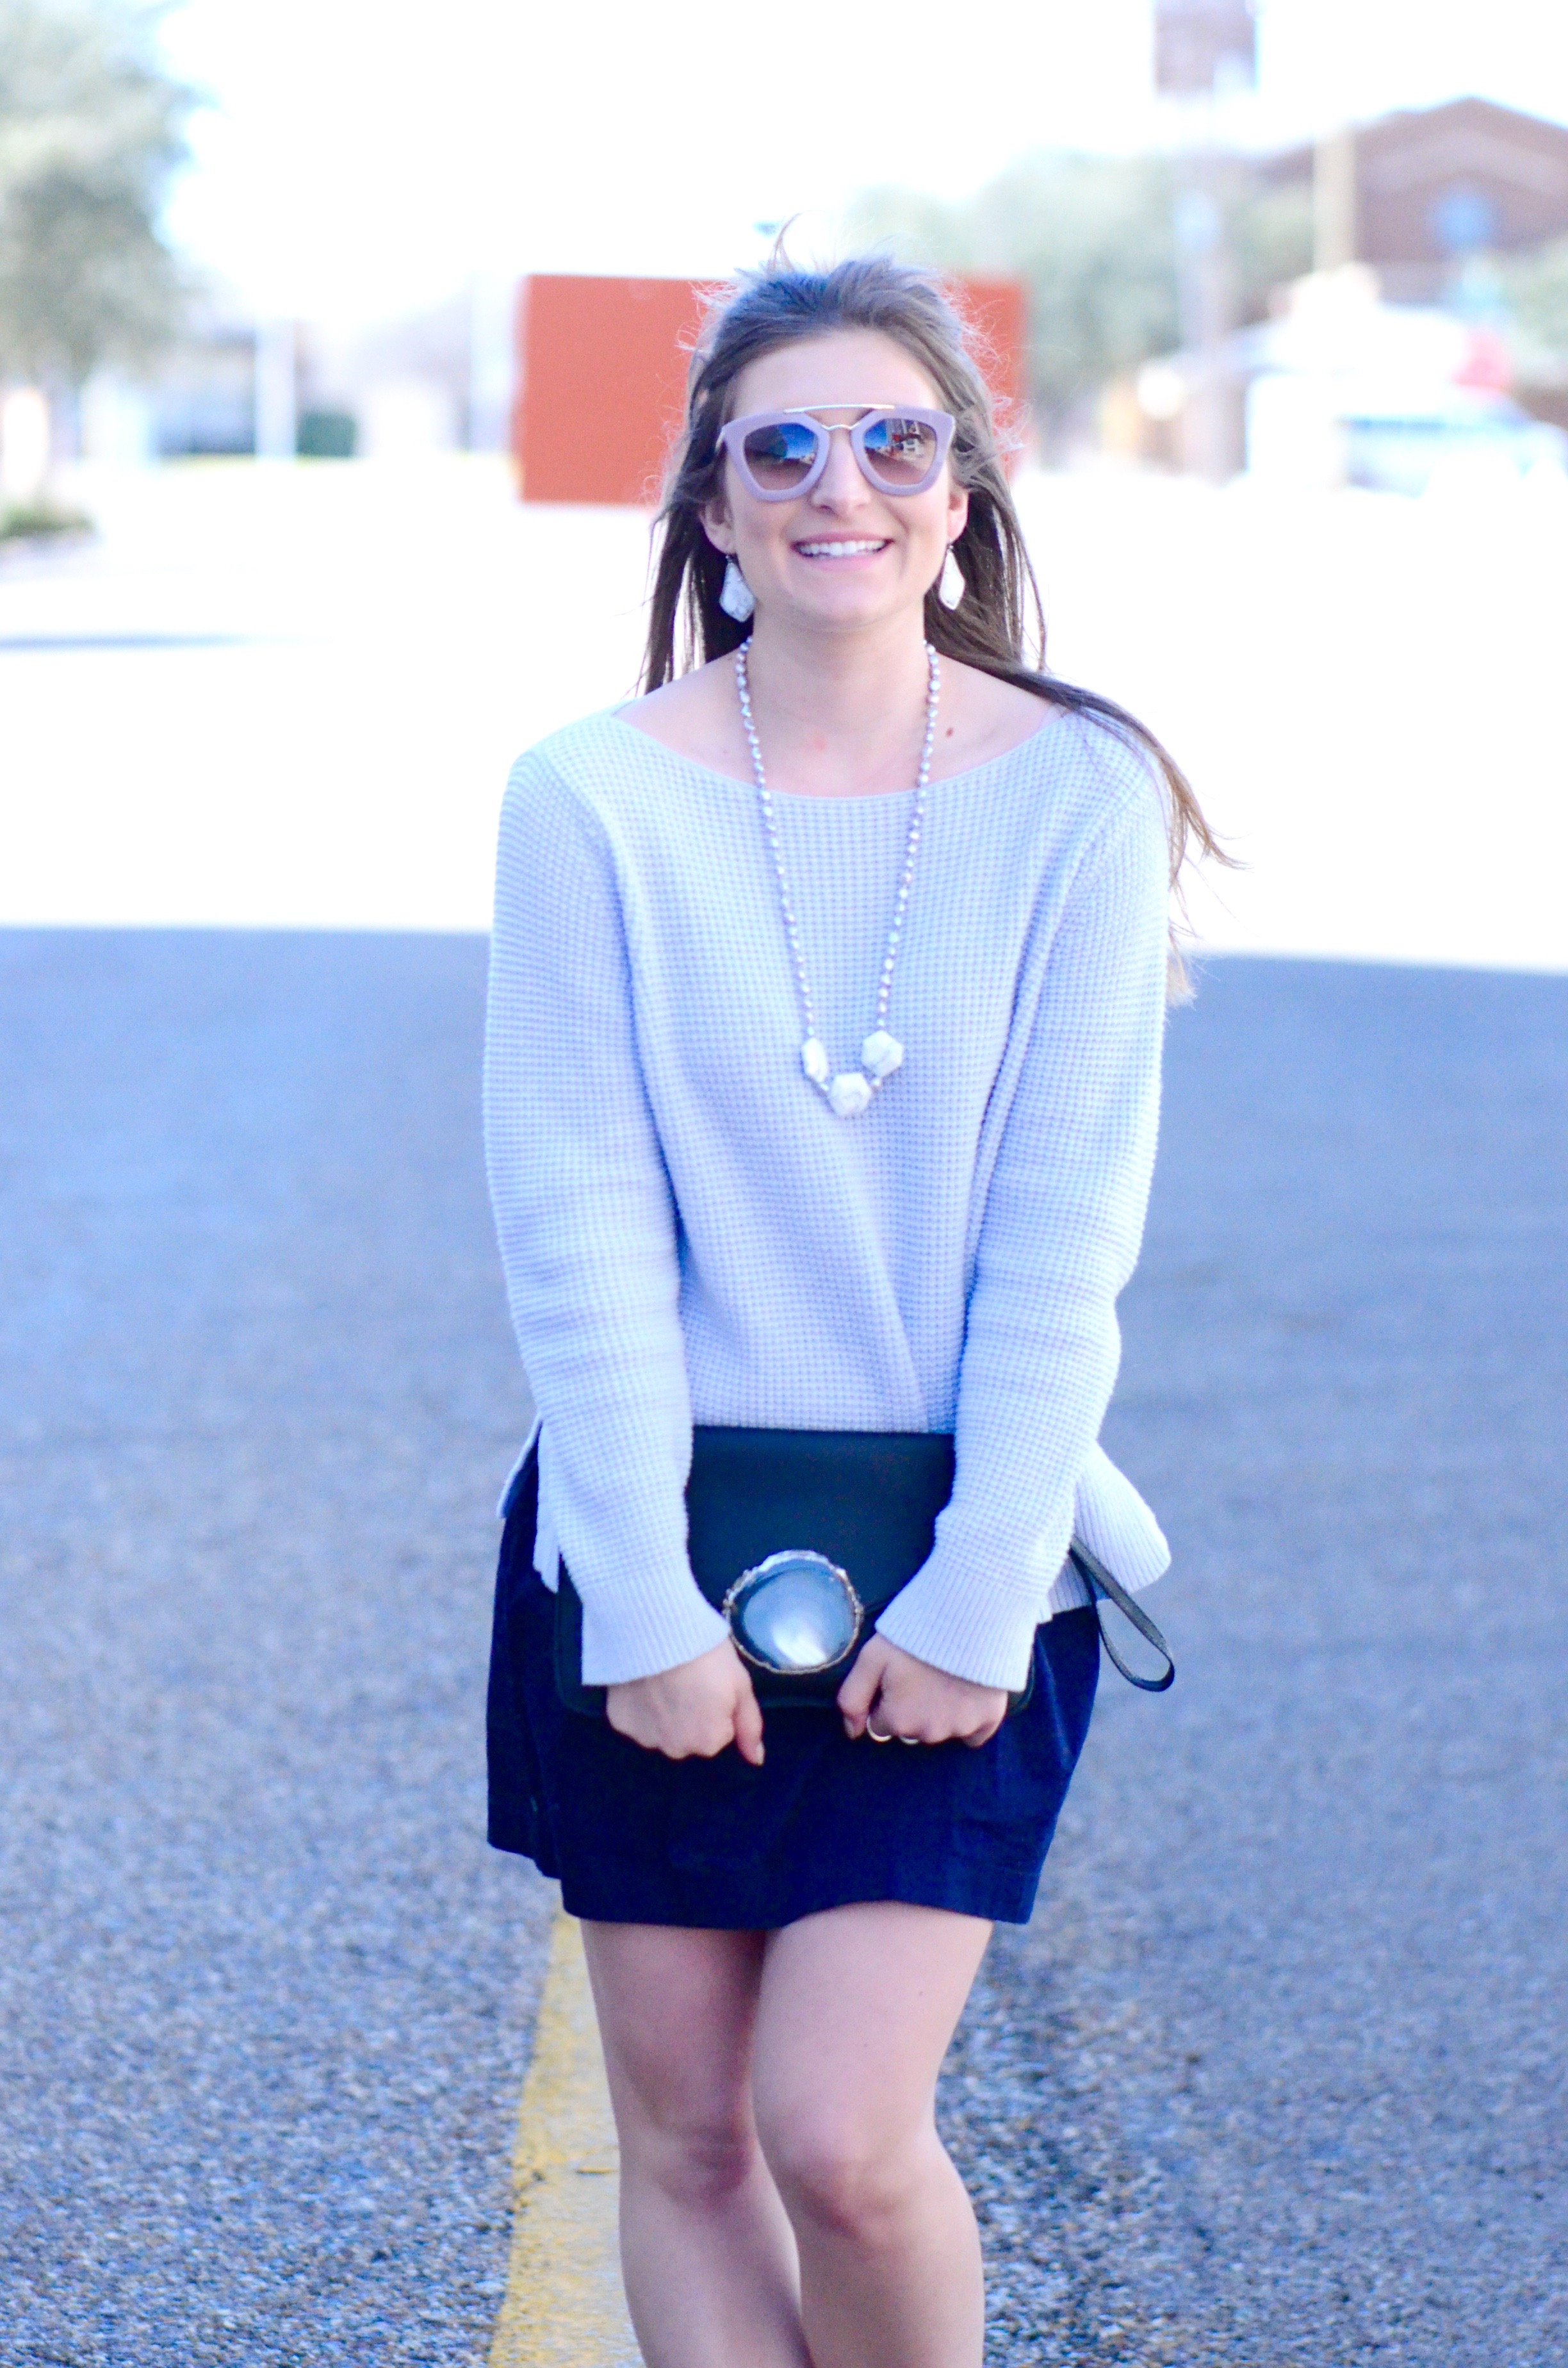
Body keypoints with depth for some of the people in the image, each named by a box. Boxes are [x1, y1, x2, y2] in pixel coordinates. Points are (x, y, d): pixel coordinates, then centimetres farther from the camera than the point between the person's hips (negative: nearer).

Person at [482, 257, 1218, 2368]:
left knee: (840, 2134, -8)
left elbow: (1066, 1240, -5)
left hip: (957, 1553, -1)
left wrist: (977, 1600, -9)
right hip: (661, 1529, 1)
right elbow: (577, 1231, -7)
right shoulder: (595, 801, -6)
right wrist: (646, 1602, -10)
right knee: (682, 2130, 8)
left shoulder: (1076, 795, -5)